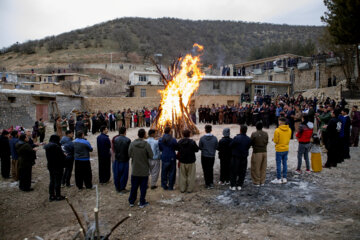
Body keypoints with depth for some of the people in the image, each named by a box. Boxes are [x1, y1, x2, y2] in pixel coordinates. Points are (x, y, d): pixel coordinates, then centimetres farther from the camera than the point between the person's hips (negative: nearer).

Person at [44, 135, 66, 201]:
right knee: (58, 181, 3)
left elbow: (48, 157, 13)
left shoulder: (47, 146, 5)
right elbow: (62, 156, -19)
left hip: (50, 166, 8)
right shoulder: (56, 146, -22)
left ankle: (51, 196, 22)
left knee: (52, 181, 16)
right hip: (58, 166, -8)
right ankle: (58, 196, 11)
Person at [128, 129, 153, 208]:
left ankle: (131, 201, 27)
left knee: (134, 187, 16)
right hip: (144, 170, -3)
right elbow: (151, 156, -12)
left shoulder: (132, 144, -10)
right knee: (143, 187, 10)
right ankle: (142, 203, 17)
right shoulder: (146, 145, -17)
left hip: (135, 170, 3)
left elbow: (129, 155, -2)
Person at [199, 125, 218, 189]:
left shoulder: (202, 138, -14)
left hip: (204, 156, -2)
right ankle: (211, 183, 21)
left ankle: (207, 184, 12)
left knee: (206, 170, 9)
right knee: (211, 169, 18)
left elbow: (200, 147, -7)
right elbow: (216, 147, -2)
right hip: (212, 156, 2)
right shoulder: (214, 138, -10)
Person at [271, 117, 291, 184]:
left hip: (279, 149, -5)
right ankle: (284, 178, 20)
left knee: (278, 164, 2)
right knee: (285, 163, 13)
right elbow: (289, 138, 9)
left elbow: (276, 141, -14)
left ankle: (278, 179, 8)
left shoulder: (277, 130, -17)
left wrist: (273, 139, 7)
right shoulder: (289, 130, 0)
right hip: (286, 149, 6)